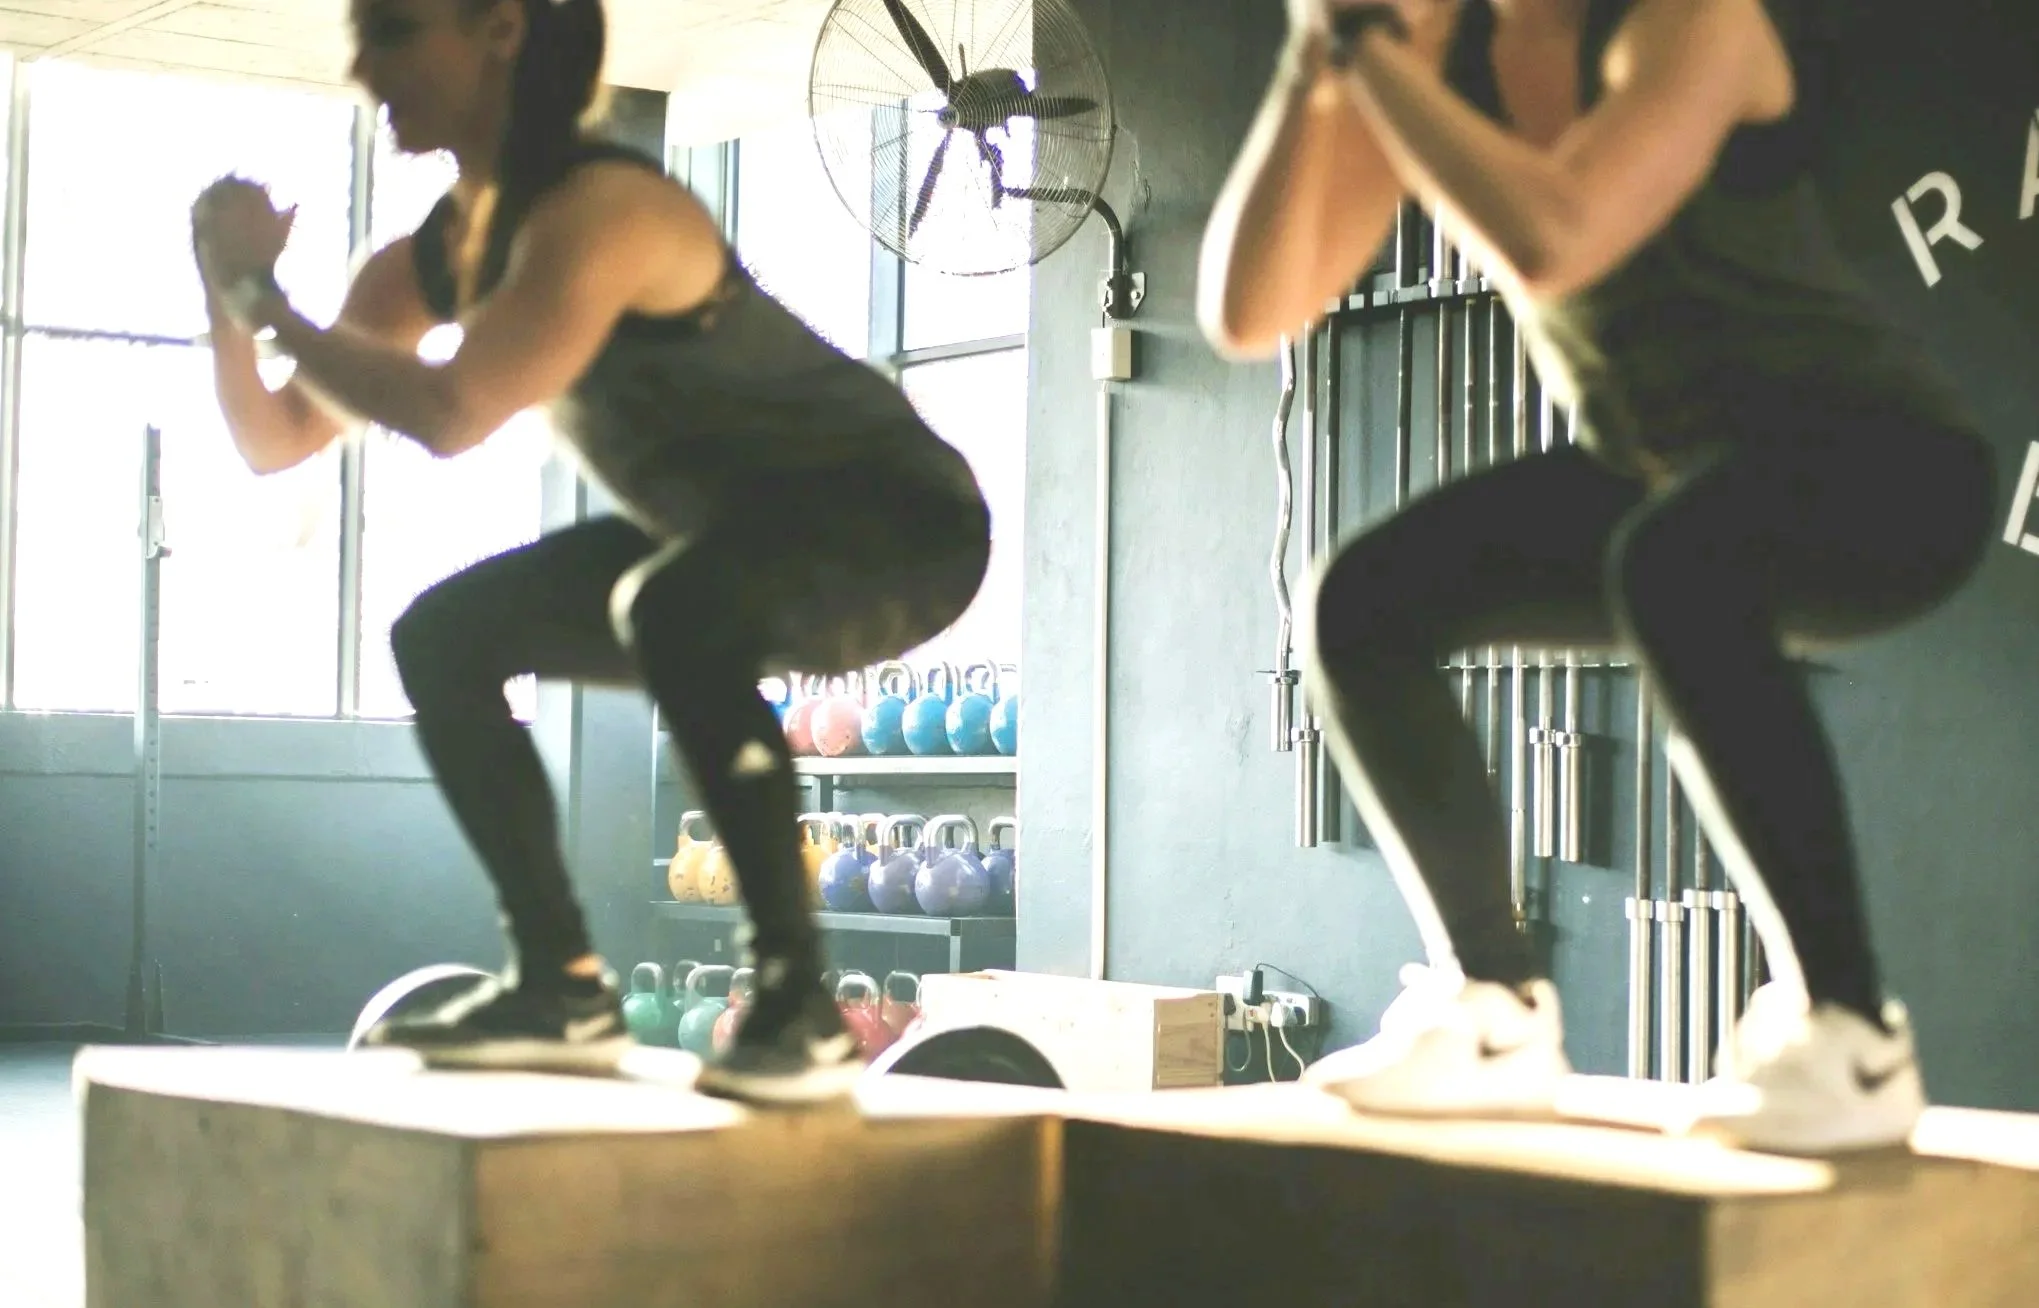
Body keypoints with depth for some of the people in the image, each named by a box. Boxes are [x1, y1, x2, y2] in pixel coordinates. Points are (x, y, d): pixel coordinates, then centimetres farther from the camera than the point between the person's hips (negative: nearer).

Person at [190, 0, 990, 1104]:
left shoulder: (596, 210, -26)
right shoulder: (438, 252, 1)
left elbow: (450, 416, -39)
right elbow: (276, 441, 4)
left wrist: (264, 292, -25)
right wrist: (227, 286, -12)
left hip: (900, 522, -9)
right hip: (729, 545, 9)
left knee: (676, 604, -38)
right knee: (442, 637, 4)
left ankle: (798, 1000, -28)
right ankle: (563, 986, 9)